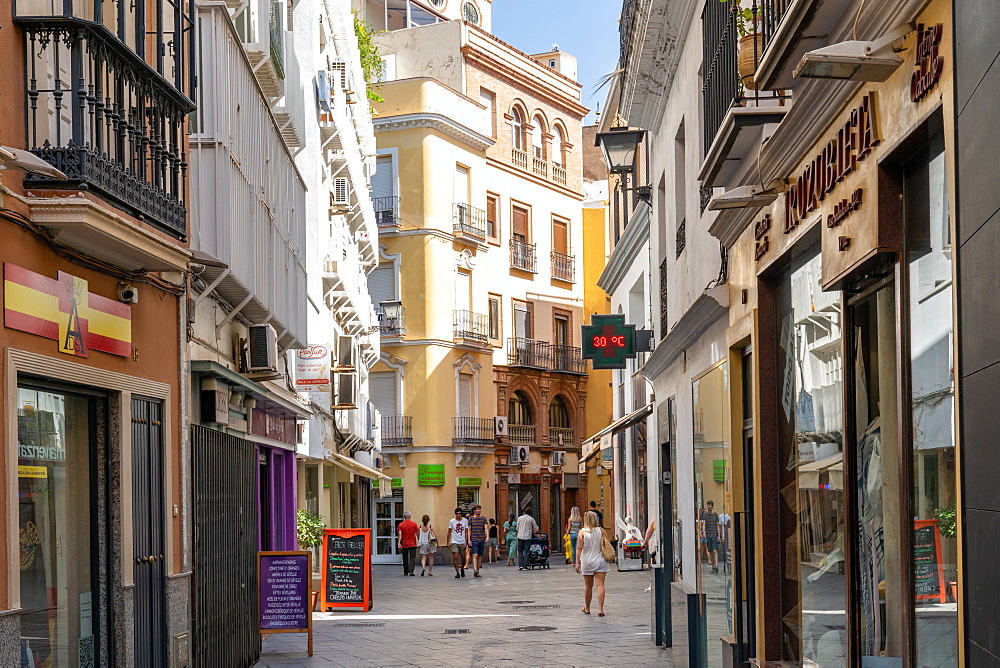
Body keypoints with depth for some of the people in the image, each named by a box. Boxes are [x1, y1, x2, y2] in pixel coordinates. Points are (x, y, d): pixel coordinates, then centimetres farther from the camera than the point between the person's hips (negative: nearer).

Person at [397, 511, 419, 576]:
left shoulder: (401, 525, -4)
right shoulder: (414, 524, -4)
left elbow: (400, 534, -14)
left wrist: (399, 543, -18)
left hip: (404, 544, 1)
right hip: (412, 544, -1)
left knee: (405, 559, 12)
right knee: (412, 557, -2)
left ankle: (406, 572, 20)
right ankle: (411, 571, -17)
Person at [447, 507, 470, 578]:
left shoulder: (465, 521, 1)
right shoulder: (451, 521, -1)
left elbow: (466, 532, 3)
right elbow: (449, 532, 6)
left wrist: (465, 542, -4)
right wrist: (448, 541, 1)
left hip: (462, 542, 1)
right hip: (454, 542, -1)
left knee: (463, 558, 7)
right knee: (455, 557, -13)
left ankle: (462, 569, 34)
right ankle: (457, 573, -9)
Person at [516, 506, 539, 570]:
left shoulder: (520, 518, 3)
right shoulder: (531, 519, -1)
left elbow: (517, 528, 6)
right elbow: (536, 529, 5)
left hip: (520, 537, 1)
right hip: (528, 537, -1)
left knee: (520, 551, 7)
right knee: (526, 552, 2)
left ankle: (520, 565, -3)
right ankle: (525, 566, -2)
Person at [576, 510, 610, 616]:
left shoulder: (582, 532, -7)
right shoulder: (601, 531, -4)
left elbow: (579, 548, -10)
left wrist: (578, 562, -7)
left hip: (587, 562, 0)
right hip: (600, 561, 0)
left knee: (588, 586, 12)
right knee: (600, 585, -3)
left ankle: (587, 608, 27)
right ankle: (600, 609, -13)